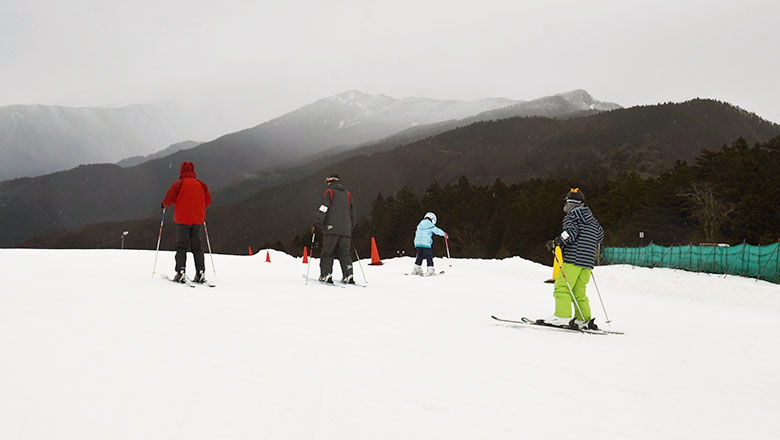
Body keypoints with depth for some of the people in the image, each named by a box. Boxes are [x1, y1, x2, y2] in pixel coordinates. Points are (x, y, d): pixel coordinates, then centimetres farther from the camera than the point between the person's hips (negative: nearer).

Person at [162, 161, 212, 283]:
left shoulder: (178, 184, -5)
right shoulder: (201, 184, 5)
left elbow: (169, 200, -7)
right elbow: (208, 201, 10)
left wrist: (164, 204, 15)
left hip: (182, 219, -3)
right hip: (198, 220, 3)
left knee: (181, 247, 2)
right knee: (197, 247, 9)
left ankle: (181, 272, -10)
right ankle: (200, 273, 2)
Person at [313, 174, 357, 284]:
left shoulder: (329, 192, 3)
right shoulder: (348, 194, 18)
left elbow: (323, 209, -8)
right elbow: (353, 214, 20)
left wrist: (316, 223, -2)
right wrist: (350, 226, 31)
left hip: (331, 229, -4)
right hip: (345, 229, 4)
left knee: (327, 252, -1)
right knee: (344, 253, 7)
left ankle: (326, 274, -10)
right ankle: (348, 275, -4)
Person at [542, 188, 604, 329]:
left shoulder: (572, 215, -1)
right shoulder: (592, 219, 22)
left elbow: (571, 232, -16)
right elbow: (600, 234, 28)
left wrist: (556, 242, -18)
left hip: (574, 258, -8)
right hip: (588, 261, 8)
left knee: (562, 287, -12)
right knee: (579, 291, 12)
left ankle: (562, 317, -22)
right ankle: (584, 319, 7)